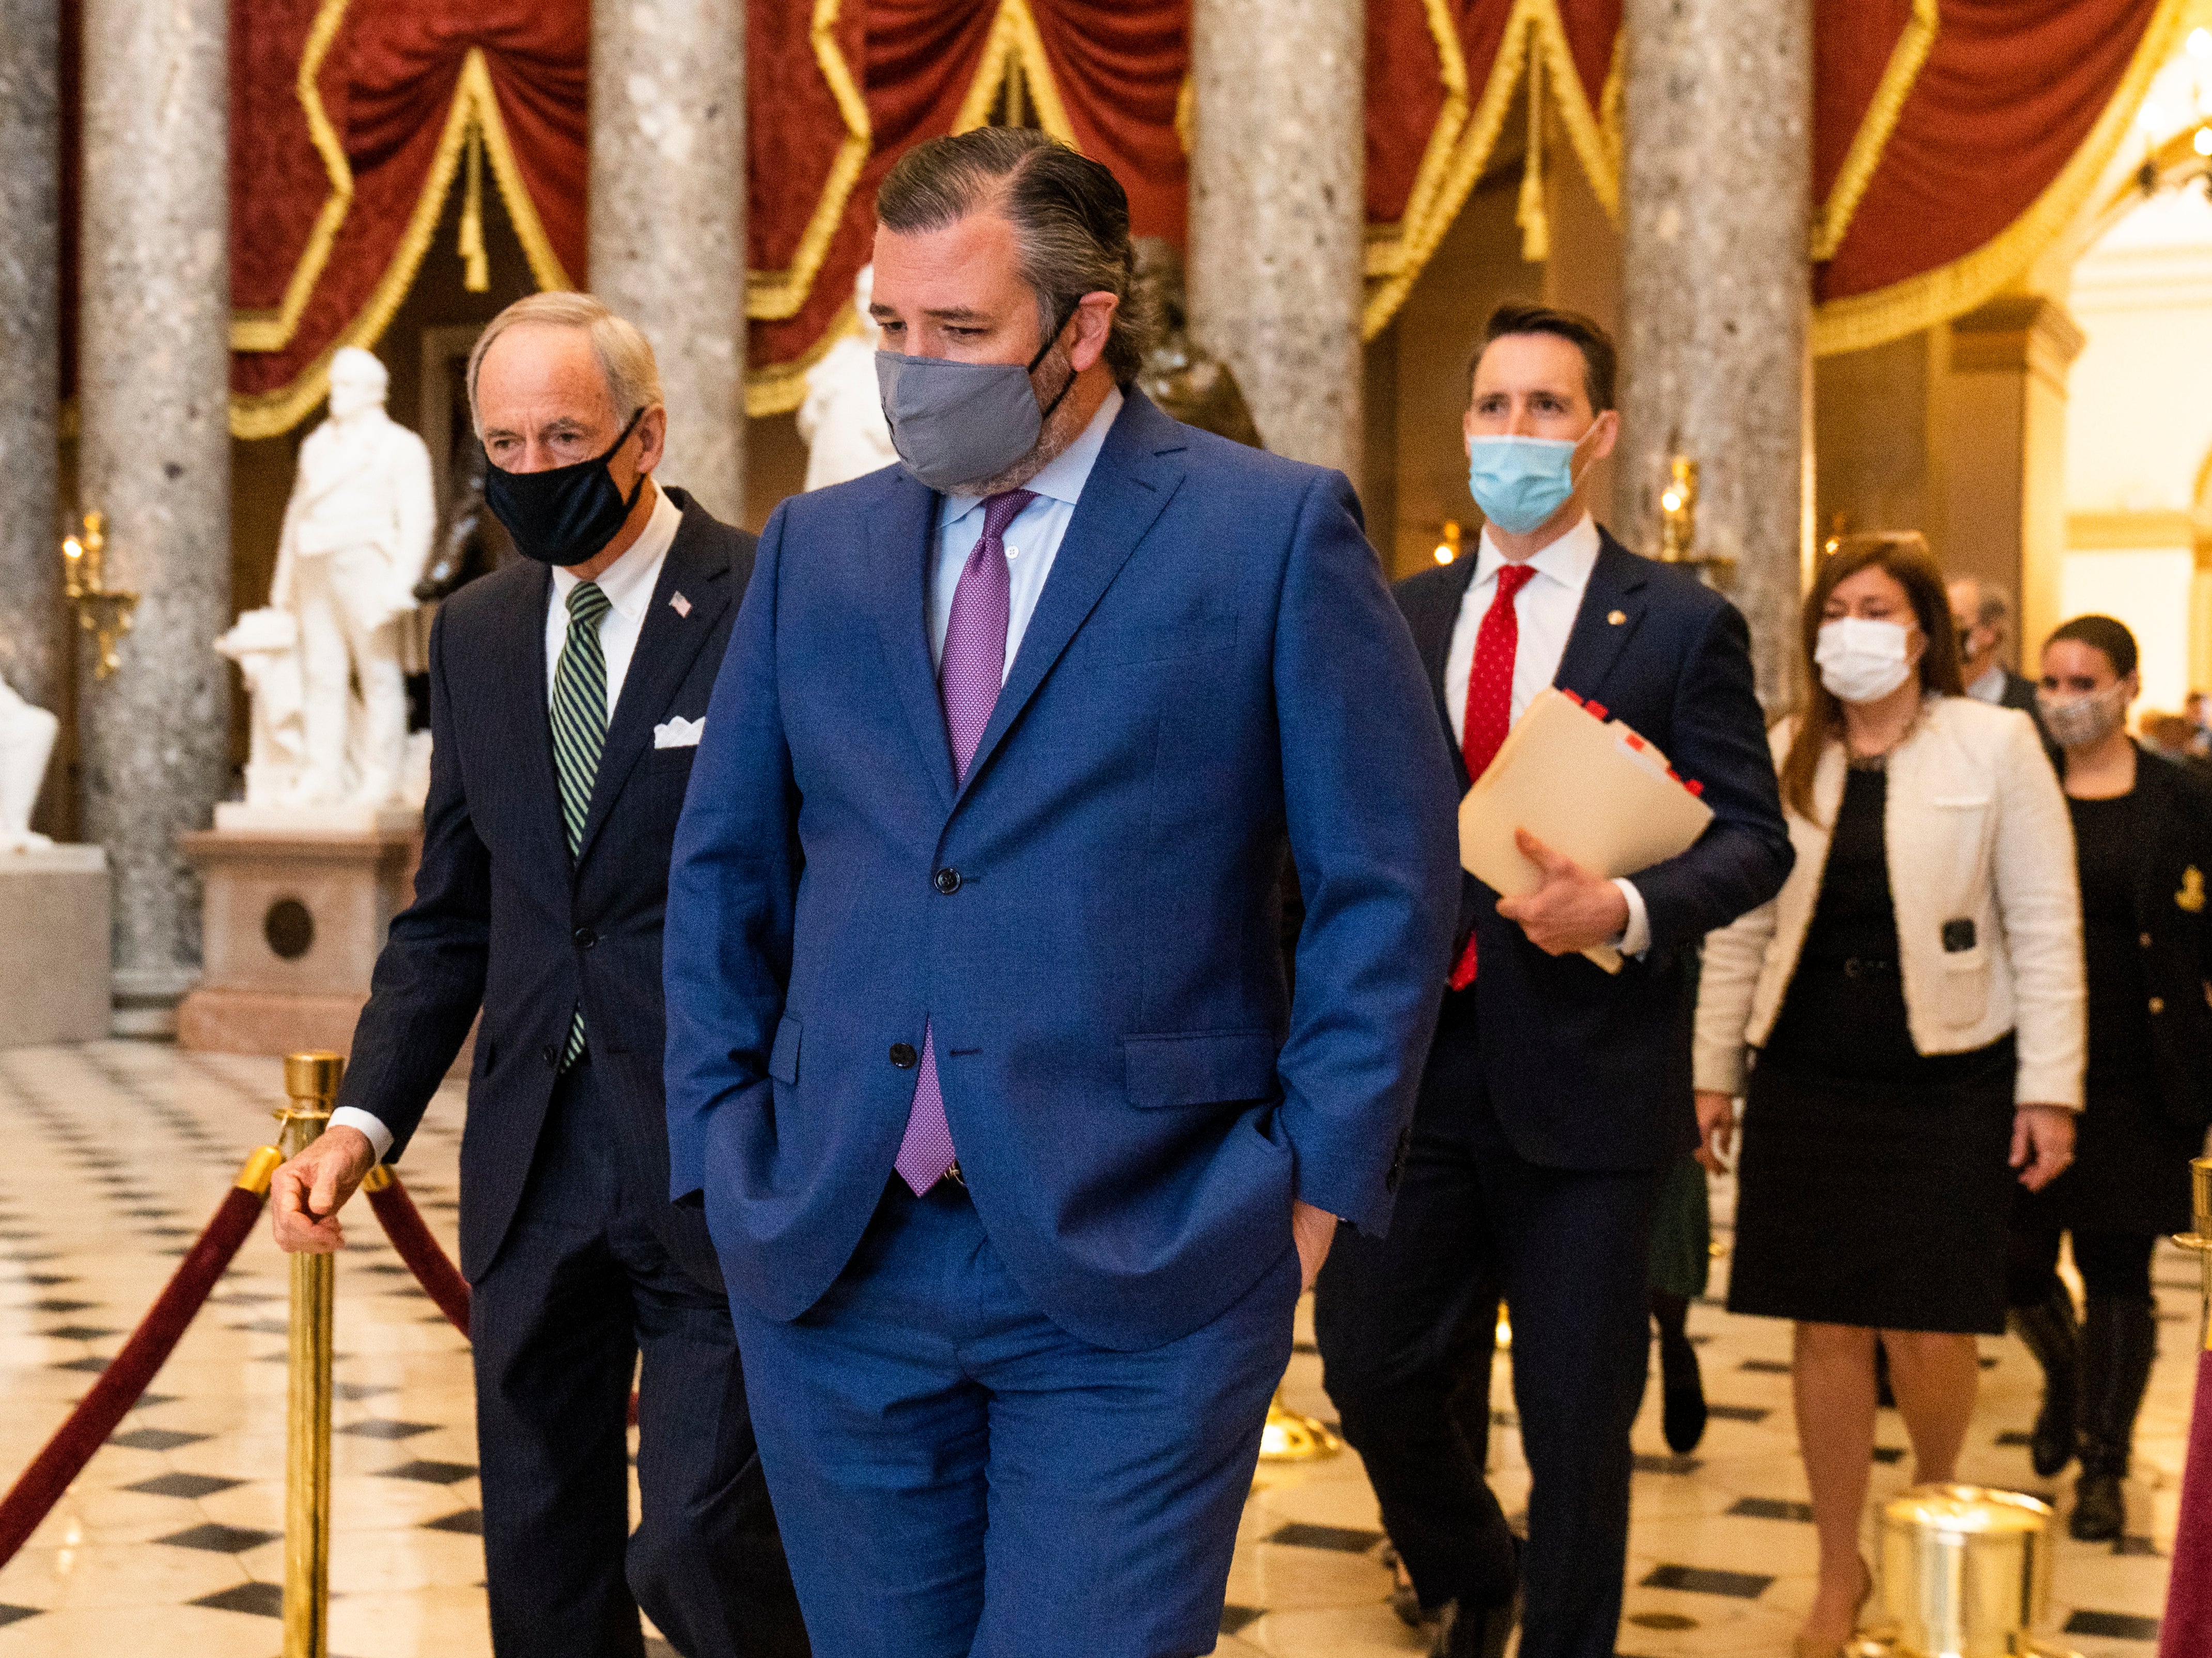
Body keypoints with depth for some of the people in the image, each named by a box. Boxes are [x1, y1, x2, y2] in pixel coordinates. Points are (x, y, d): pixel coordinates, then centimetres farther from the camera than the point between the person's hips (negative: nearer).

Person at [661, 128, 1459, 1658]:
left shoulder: (1277, 531, -2)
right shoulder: (815, 548, 10)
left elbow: (1391, 884, -2)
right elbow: (723, 874, 15)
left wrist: (1312, 1185, -7)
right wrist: (728, 1156, 7)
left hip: (1138, 1274, -4)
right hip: (834, 1263, 4)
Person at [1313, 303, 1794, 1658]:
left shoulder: (1683, 624, -2)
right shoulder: (1406, 617, 11)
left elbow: (1752, 841, -6)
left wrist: (1627, 910, -23)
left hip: (1587, 1082, -4)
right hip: (1418, 1063, 4)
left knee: (1577, 1419, 5)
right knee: (1372, 1367, 9)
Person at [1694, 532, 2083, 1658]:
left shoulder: (1996, 744, -1)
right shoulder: (1782, 756, 7)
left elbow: (2044, 927, -2)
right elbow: (1740, 927, 11)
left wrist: (2050, 1088, -6)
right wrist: (1713, 1072, 7)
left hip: (1945, 1078, -2)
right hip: (1808, 1077, 3)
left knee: (1928, 1331, -2)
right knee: (1827, 1331, 5)